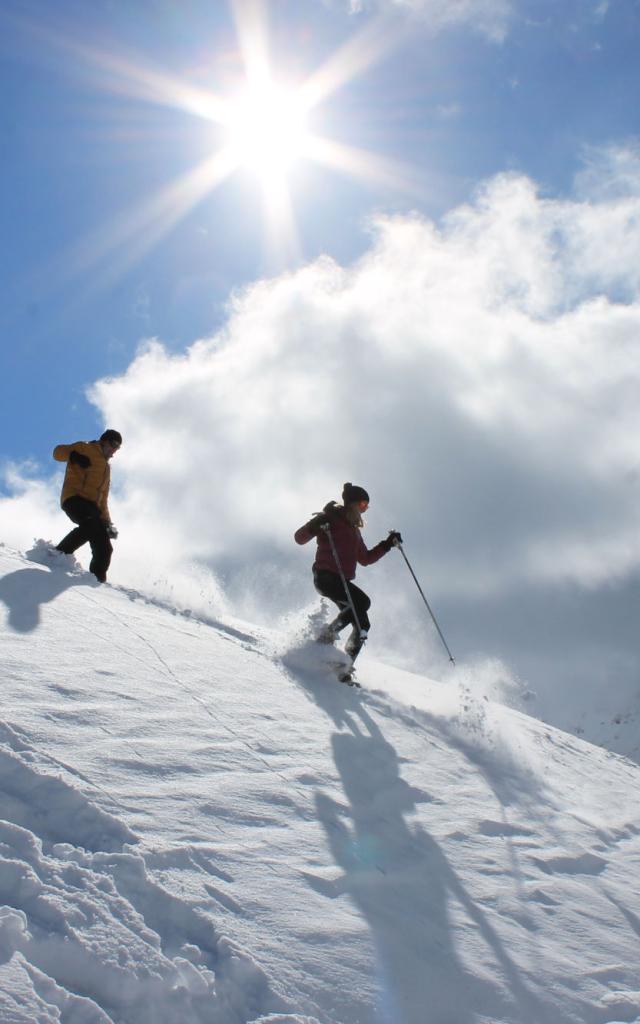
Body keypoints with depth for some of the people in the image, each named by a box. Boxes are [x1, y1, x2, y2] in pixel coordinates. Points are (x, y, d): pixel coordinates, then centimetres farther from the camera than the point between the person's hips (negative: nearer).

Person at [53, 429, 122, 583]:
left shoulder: (106, 468, 32)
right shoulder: (85, 448, 13)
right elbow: (58, 452, 3)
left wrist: (107, 522, 20)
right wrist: (73, 455, -18)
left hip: (91, 506, 7)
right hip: (74, 497, -7)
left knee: (104, 548, -7)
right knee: (91, 525, -35)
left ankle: (98, 580, -5)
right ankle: (59, 553, -28)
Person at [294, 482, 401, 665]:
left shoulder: (353, 529, 25)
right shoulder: (330, 518, 1)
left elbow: (365, 559, 30)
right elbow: (299, 538, -5)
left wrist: (387, 544, 21)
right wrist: (317, 525, -23)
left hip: (343, 581, 8)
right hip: (326, 576, -8)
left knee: (362, 625, -3)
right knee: (362, 601, -26)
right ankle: (326, 637, -20)